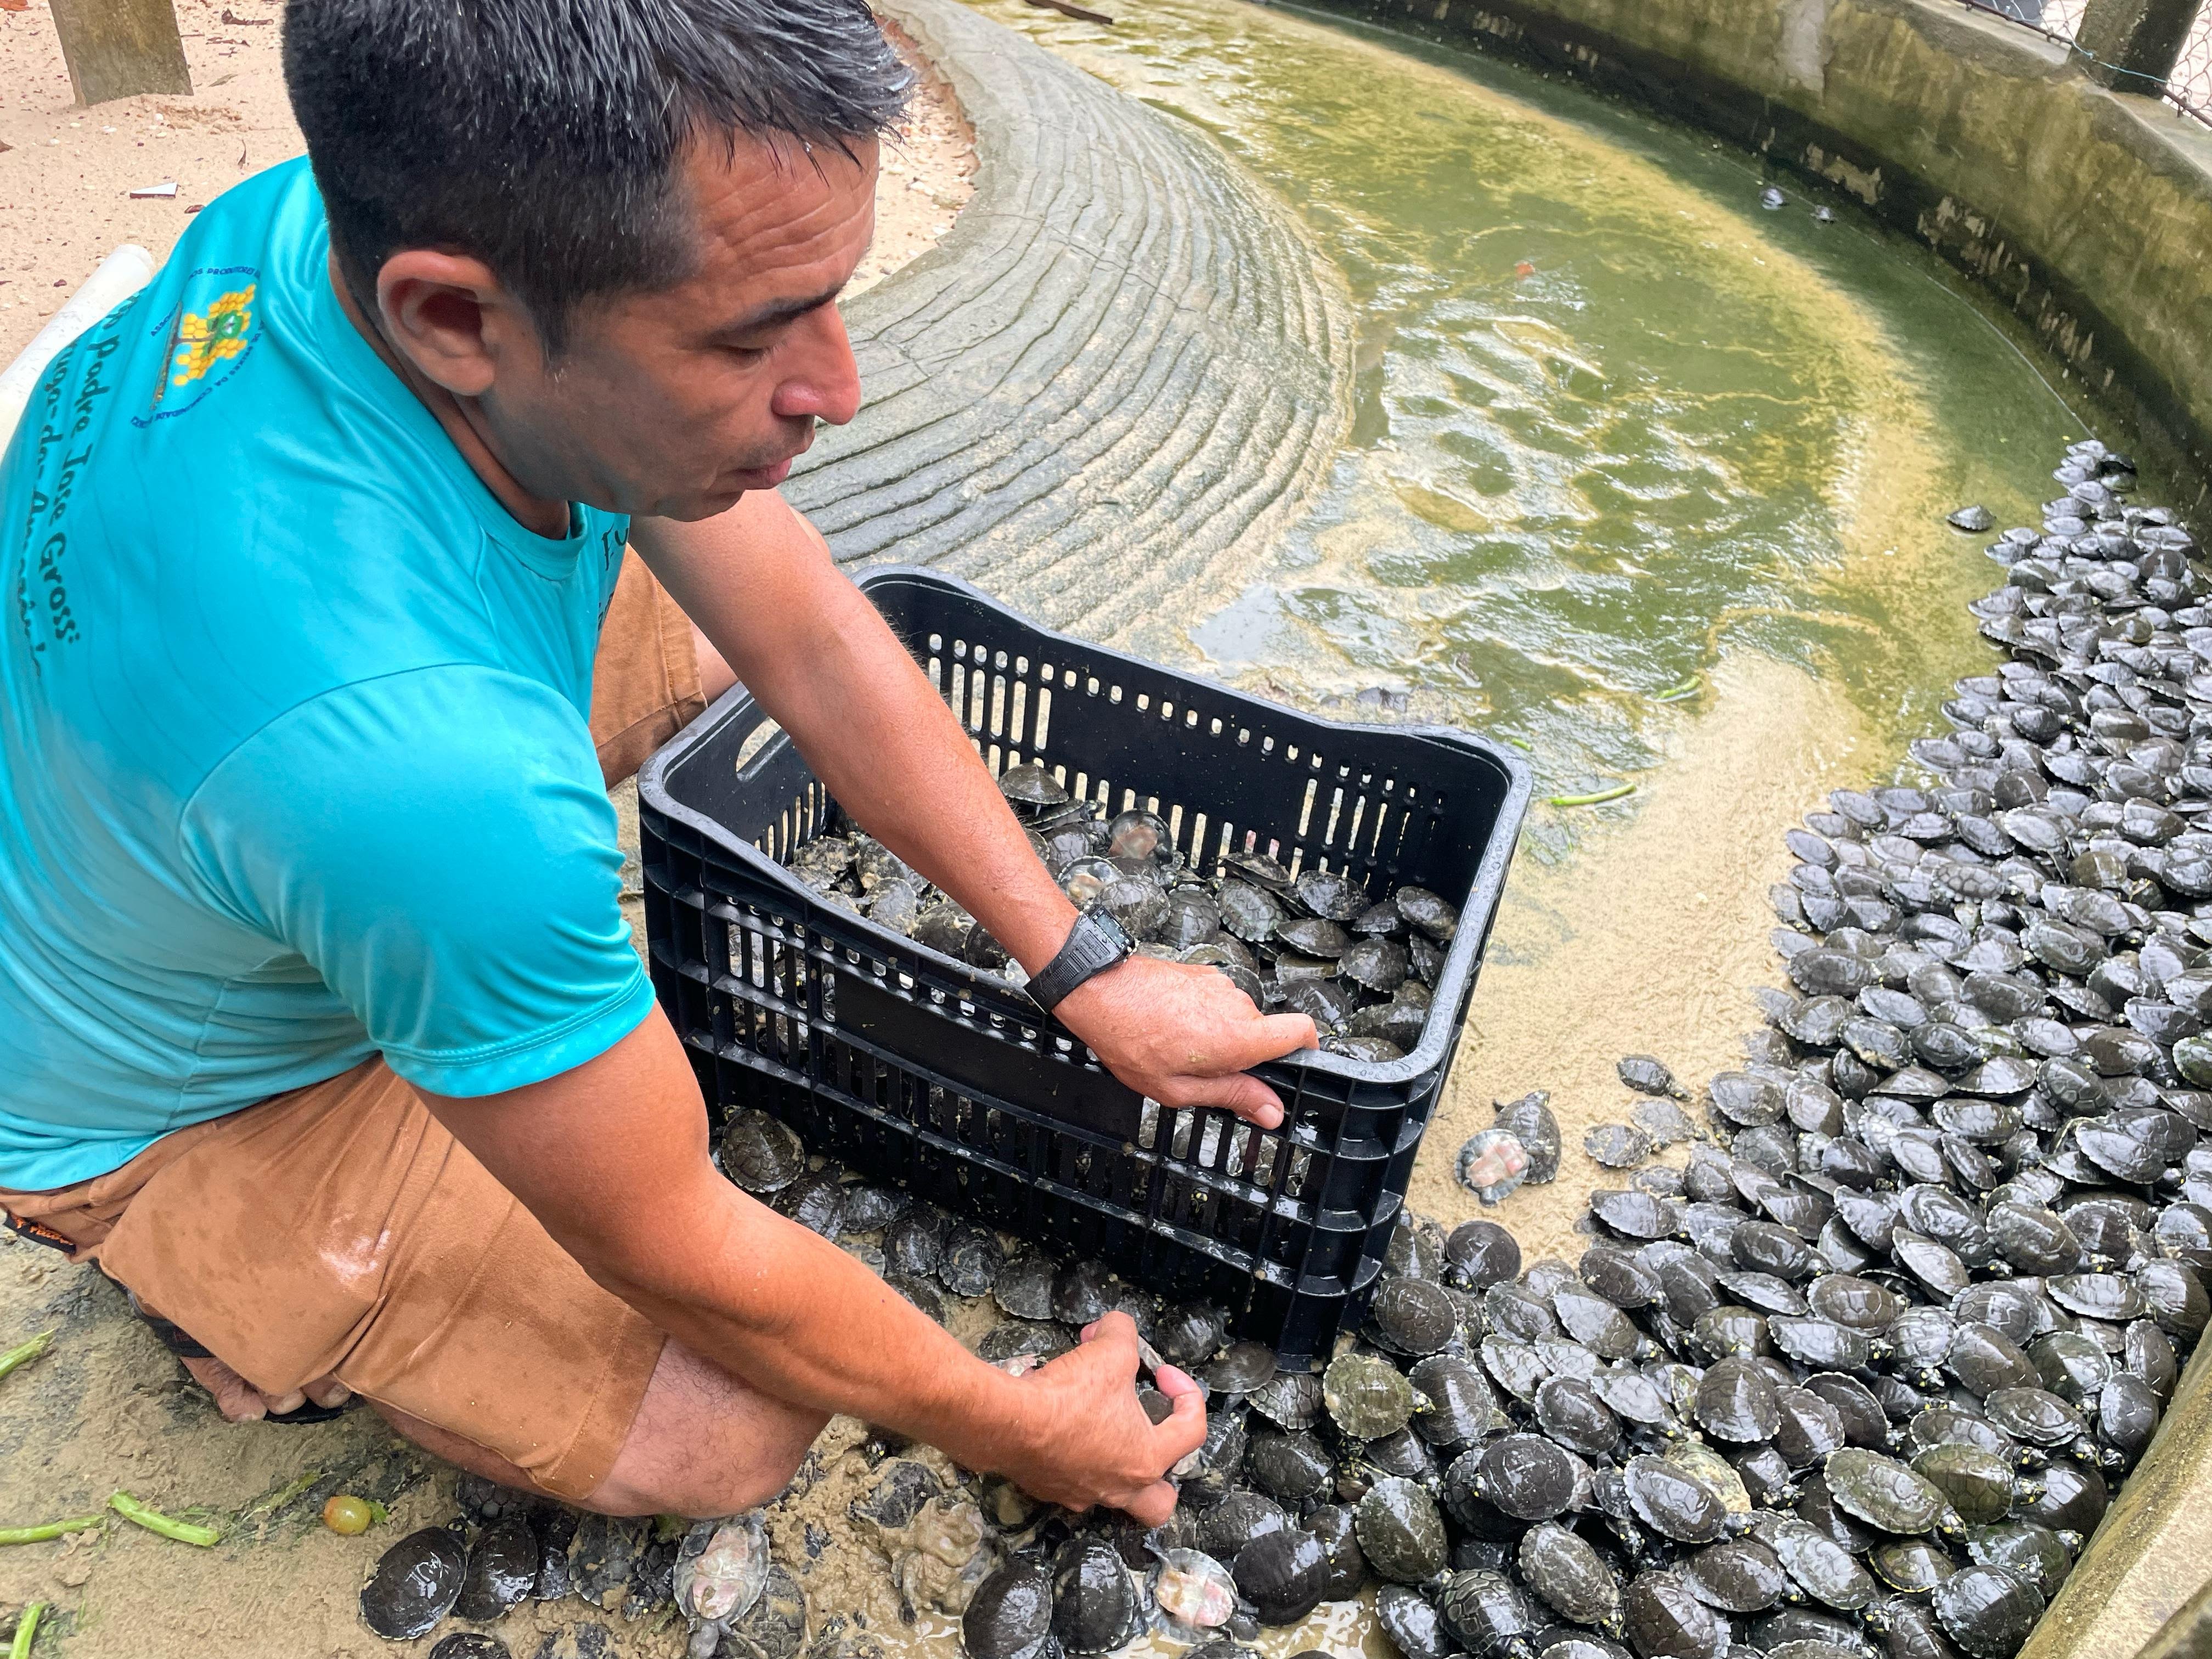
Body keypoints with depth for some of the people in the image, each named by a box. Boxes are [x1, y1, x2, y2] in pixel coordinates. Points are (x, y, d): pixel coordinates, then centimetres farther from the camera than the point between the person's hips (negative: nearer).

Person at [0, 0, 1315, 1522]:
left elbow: (813, 642, -15)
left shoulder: (403, 218, -22)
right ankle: (239, 1293, 10)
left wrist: (1086, 971, -11)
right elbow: (689, 1263, -31)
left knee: (720, 621, 3)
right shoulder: (420, 756, -47)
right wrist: (1009, 1427, -13)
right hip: (171, 1101, -6)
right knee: (734, 1433, -11)